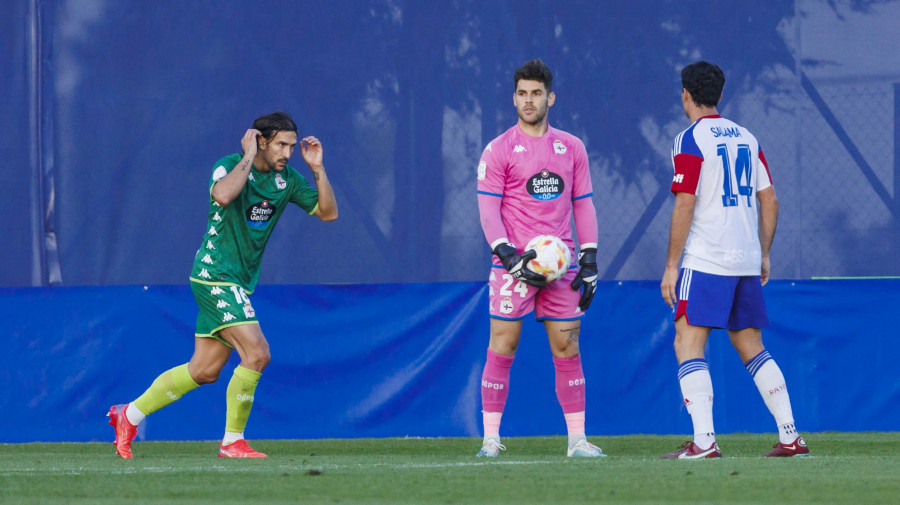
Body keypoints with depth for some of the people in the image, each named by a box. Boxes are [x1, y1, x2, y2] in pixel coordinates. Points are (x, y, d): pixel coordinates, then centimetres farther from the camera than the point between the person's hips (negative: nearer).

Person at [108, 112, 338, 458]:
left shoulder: (287, 179, 6)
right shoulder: (230, 166, -14)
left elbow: (328, 212, 7)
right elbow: (223, 195, -37)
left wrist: (318, 169, -5)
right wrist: (249, 157, -27)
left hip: (240, 282, 8)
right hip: (216, 274, -8)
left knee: (204, 370, 12)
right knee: (256, 353, -19)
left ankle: (129, 415, 26)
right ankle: (232, 441, -7)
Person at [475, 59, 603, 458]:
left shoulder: (571, 148, 12)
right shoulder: (499, 150, 1)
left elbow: (583, 205, 14)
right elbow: (488, 209, -2)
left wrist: (589, 261, 7)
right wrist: (508, 256, -15)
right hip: (514, 262, -3)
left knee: (567, 348, 2)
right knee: (502, 347, -5)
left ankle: (577, 438, 5)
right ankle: (491, 438, -1)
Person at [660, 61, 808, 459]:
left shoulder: (690, 141, -7)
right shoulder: (746, 138, 13)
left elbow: (684, 206, -13)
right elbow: (769, 201, 13)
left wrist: (671, 267, -10)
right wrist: (763, 256, 21)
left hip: (705, 262, -7)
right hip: (746, 262, 7)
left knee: (688, 345, -6)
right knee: (751, 348, 14)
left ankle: (704, 441, -19)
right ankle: (790, 436, 8)